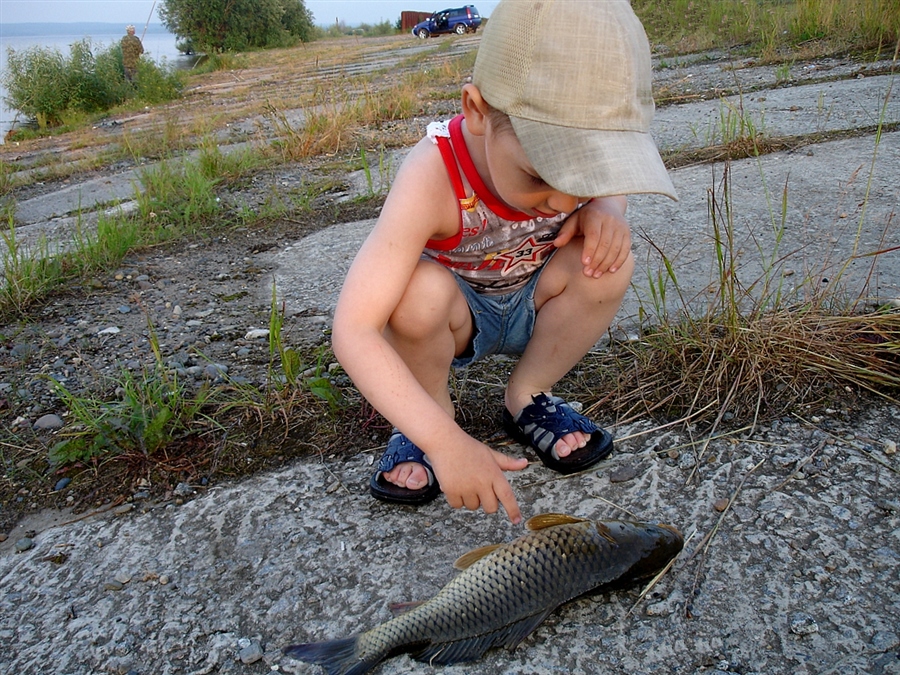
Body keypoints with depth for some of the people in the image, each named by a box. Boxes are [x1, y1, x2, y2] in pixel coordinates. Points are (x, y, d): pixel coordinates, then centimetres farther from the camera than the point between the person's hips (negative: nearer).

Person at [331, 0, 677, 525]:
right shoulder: (434, 178, -36)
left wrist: (606, 209, -23)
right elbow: (353, 332, -41)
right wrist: (445, 440, -48)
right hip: (454, 316, -3)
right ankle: (427, 415, -5)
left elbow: (609, 182, 4)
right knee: (420, 288, -36)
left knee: (608, 259, -25)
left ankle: (528, 397, -2)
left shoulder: (573, 151, -24)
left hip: (531, 306, 3)